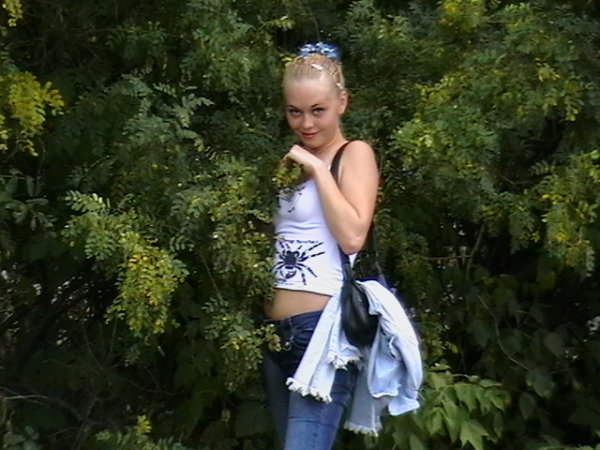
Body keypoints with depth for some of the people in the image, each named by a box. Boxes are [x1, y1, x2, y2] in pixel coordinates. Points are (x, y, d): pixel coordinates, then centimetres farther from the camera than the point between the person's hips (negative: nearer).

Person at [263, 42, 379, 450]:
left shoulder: (355, 154, -1)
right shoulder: (291, 161, 19)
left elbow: (352, 236, -16)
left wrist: (318, 168, -11)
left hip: (326, 327, -8)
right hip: (278, 332, 8)